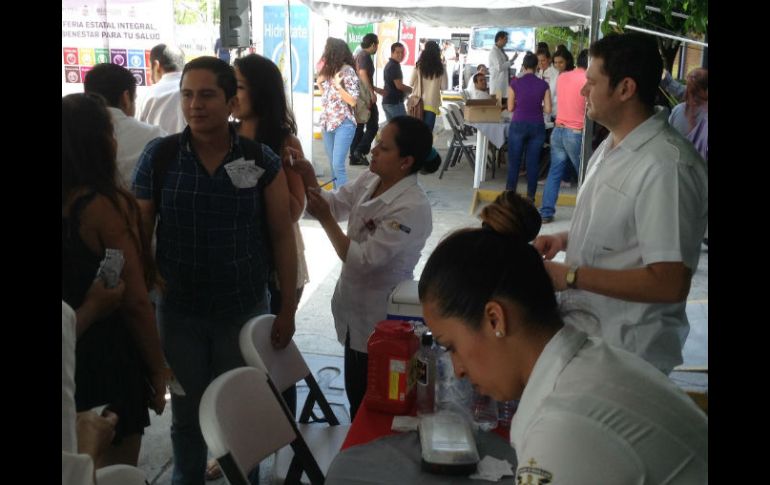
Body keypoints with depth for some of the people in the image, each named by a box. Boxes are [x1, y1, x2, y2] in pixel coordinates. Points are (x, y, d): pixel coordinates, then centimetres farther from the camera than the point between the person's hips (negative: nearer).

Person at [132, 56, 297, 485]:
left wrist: (288, 308, -3)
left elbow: (282, 235, -3)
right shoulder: (159, 156, -7)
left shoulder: (262, 160, -8)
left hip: (245, 310, 0)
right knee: (187, 413, 16)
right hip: (179, 311, 1)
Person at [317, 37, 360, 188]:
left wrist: (338, 85, -22)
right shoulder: (329, 70, 12)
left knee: (338, 165, -14)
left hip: (343, 124, -8)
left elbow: (353, 101, -13)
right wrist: (320, 82, 5)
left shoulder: (347, 71, -10)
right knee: (332, 164, 10)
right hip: (327, 123, 8)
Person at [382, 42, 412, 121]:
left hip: (387, 101, 10)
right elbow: (399, 85, -19)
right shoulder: (394, 66, -14)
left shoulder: (389, 65, 17)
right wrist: (411, 89, -2)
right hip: (395, 102, -10)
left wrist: (406, 90, 18)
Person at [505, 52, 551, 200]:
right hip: (537, 126, 1)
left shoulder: (515, 83, -4)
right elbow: (548, 109, 0)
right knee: (533, 163, 6)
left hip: (518, 125, -1)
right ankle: (530, 197, 8)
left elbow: (510, 108, 2)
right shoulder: (543, 85, -1)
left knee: (514, 162, 6)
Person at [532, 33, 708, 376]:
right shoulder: (612, 145, 7)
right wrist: (565, 239, 1)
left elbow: (670, 283, -28)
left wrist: (570, 276, -23)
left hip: (627, 356, -9)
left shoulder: (666, 166, -25)